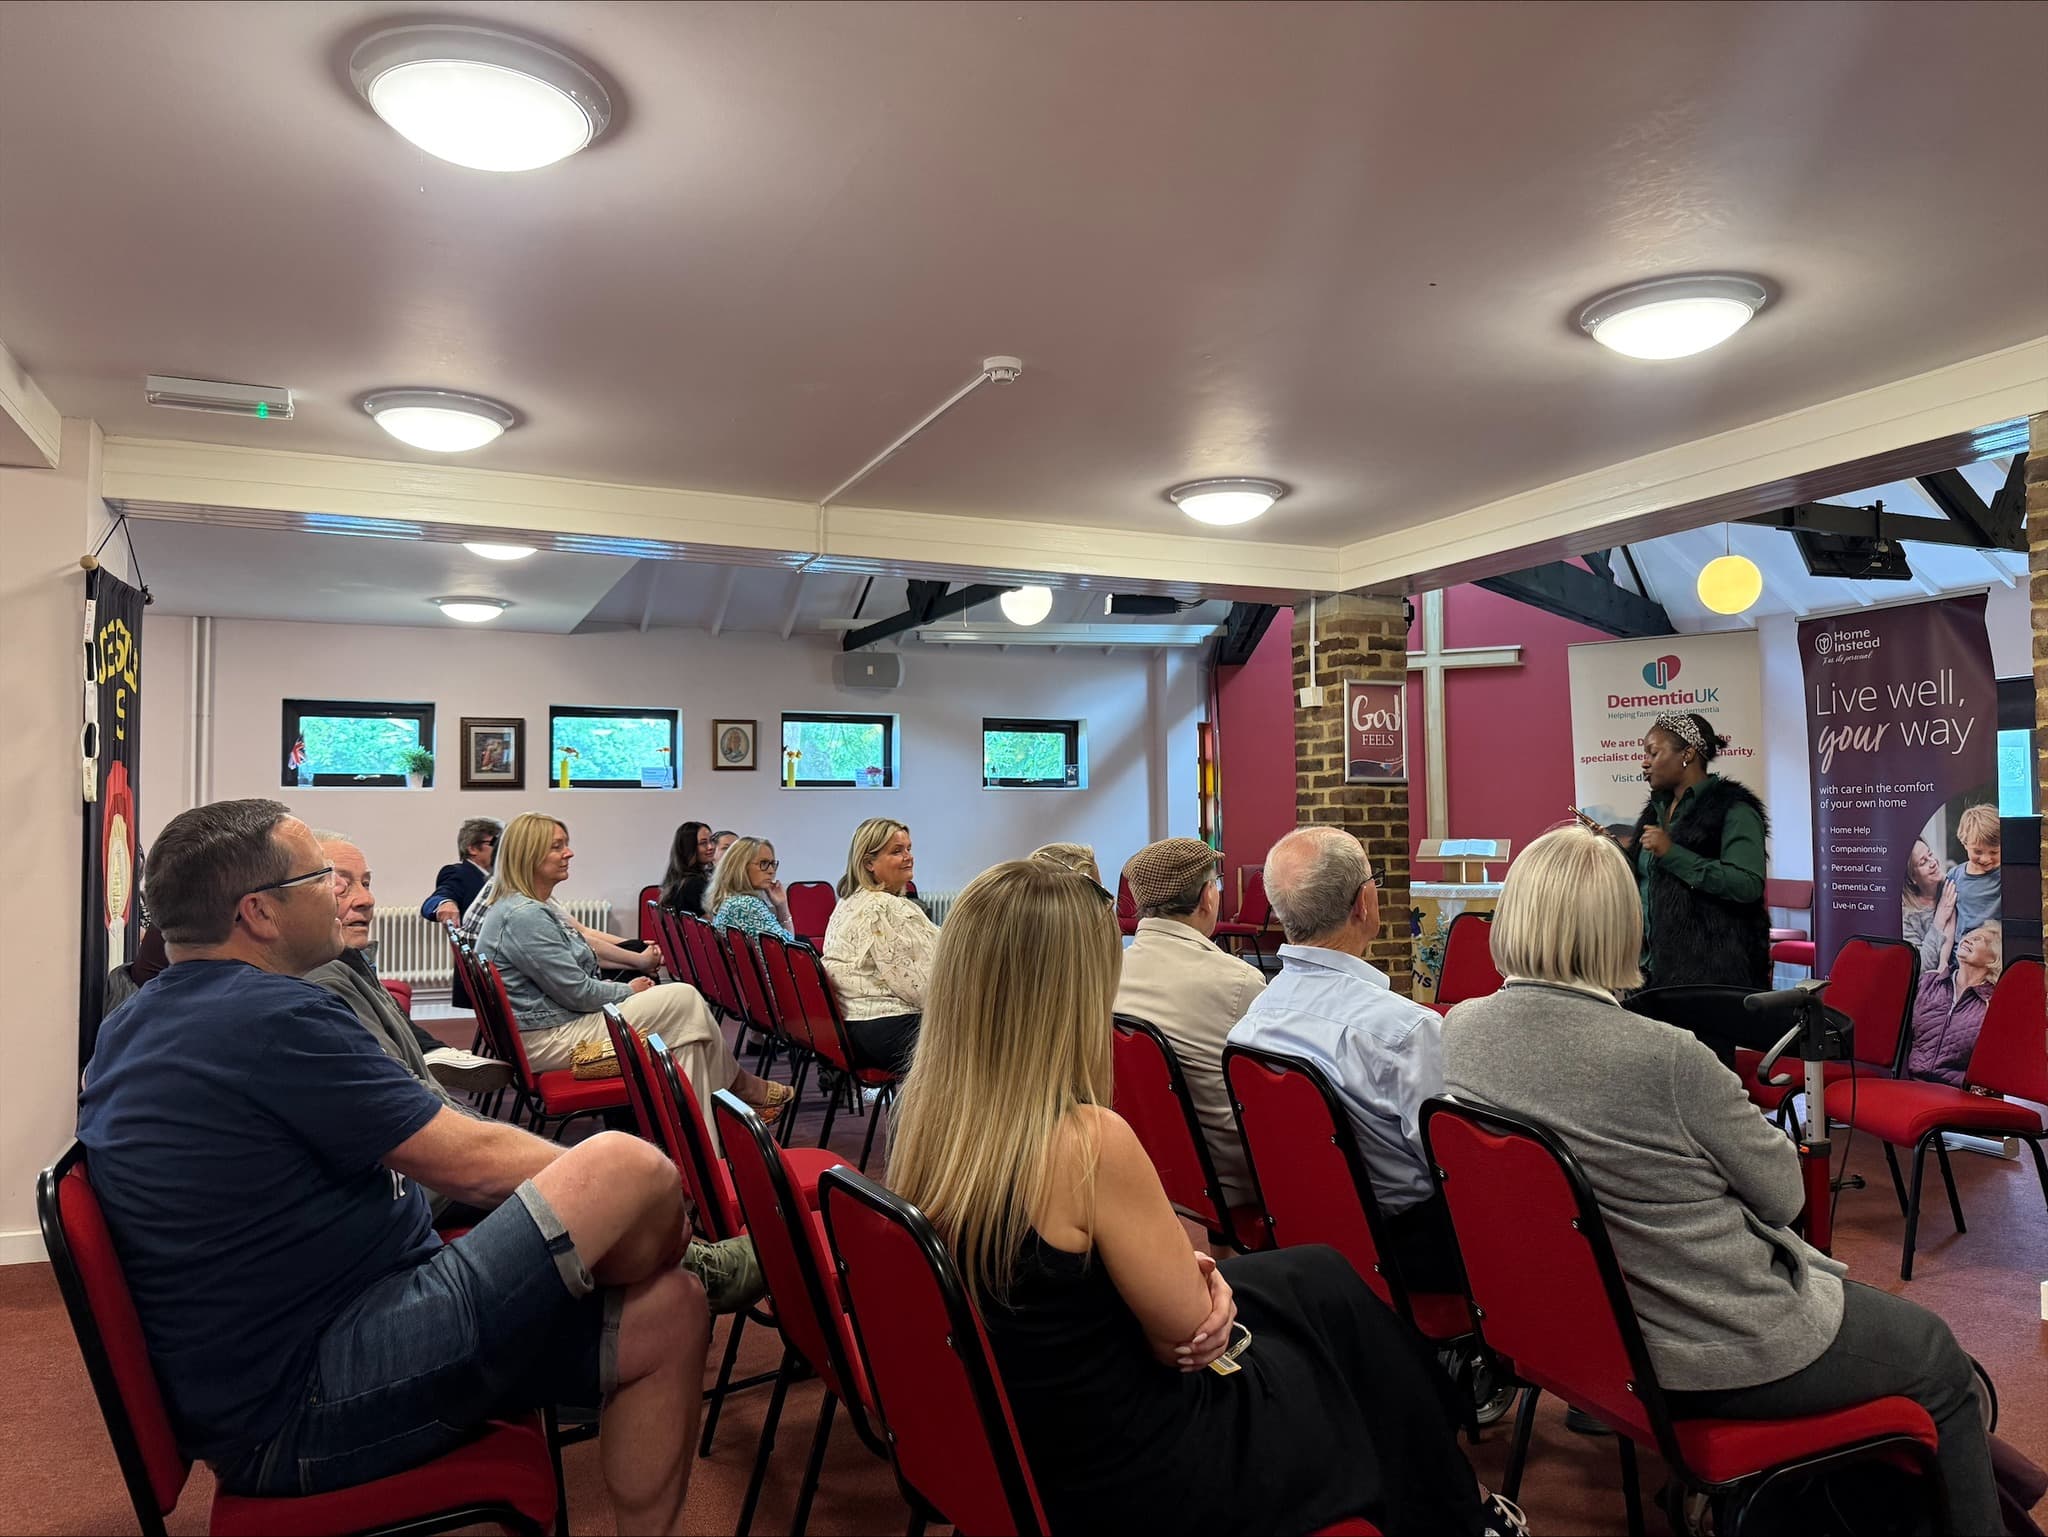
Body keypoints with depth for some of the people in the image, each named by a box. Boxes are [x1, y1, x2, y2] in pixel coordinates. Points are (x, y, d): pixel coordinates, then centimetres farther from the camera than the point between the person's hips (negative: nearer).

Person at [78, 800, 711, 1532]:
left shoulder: (136, 1023, 12)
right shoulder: (271, 1017, -20)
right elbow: (472, 1160, -16)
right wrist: (610, 1188, 2)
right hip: (306, 1409, -11)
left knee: (668, 1318, 5)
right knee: (629, 1169, -21)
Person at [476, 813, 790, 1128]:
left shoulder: (525, 907, 15)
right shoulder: (524, 916, -21)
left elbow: (573, 981, 19)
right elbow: (576, 992, -21)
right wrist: (628, 991, -3)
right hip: (551, 1040, -11)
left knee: (683, 1032, 0)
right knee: (684, 1000, -9)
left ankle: (699, 1144, -2)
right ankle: (741, 1086, 10)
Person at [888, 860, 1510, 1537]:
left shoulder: (924, 1116, -9)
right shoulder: (1089, 1142, -33)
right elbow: (1187, 1329, -18)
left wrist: (1182, 1270, -9)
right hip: (1130, 1479, -6)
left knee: (1313, 1277, 22)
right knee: (1335, 1295, 17)